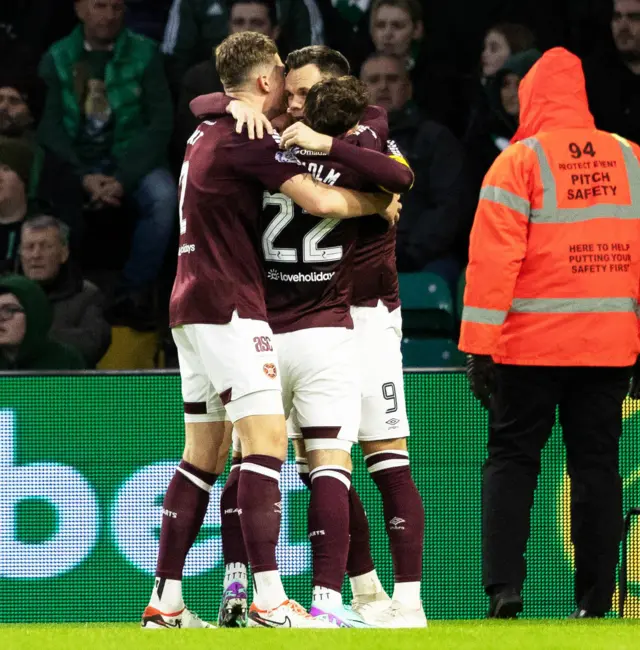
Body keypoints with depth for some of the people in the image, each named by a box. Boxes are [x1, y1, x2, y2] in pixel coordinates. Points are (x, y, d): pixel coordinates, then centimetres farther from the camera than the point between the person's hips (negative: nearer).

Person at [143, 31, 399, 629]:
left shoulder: (207, 133, 16)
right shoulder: (246, 139, -12)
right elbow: (321, 201, -17)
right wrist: (380, 204, 0)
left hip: (192, 307, 10)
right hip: (228, 307, -10)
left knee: (202, 454, 11)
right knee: (266, 439, -14)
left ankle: (165, 602, 9)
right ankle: (268, 600, -24)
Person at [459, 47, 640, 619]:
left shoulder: (519, 162, -6)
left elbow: (493, 260, -10)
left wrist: (478, 346, -8)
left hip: (531, 344, -3)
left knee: (512, 459, 6)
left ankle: (504, 586, -7)